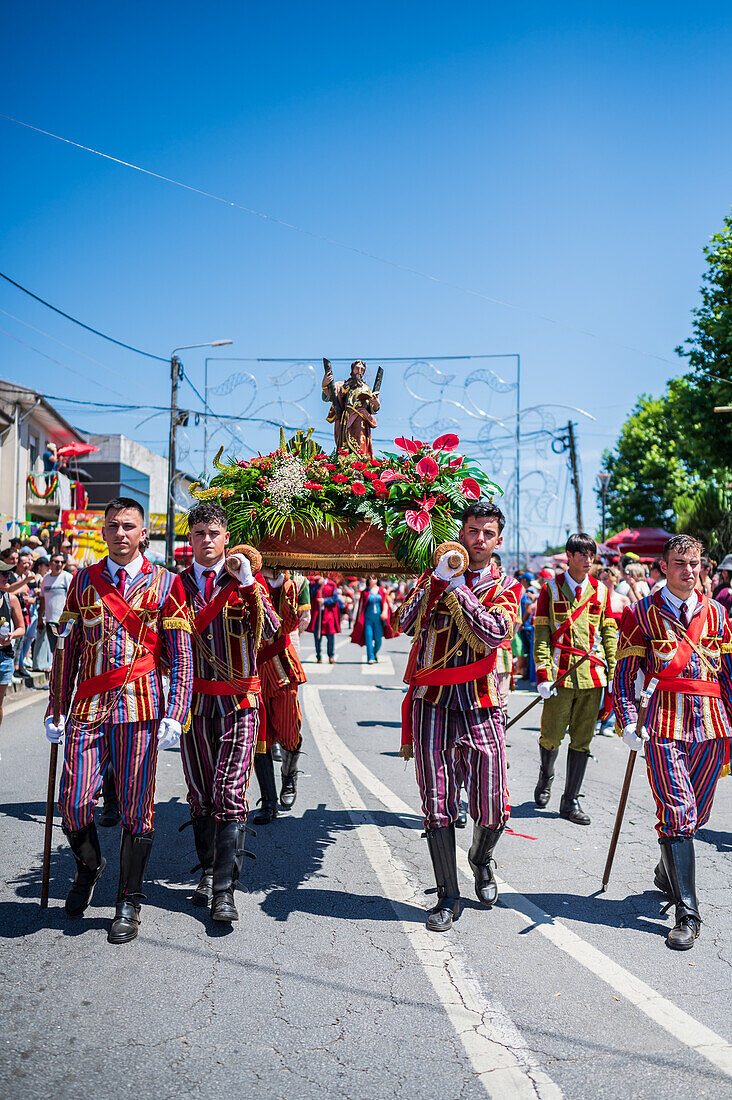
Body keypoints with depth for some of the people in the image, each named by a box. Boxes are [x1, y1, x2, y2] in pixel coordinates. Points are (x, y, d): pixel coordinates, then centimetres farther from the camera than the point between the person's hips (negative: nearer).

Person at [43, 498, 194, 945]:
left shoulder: (165, 583, 4)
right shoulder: (84, 580, 12)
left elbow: (181, 657, 1)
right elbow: (68, 649, 13)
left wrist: (175, 716, -7)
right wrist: (57, 709, 7)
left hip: (141, 706, -2)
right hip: (88, 706, 2)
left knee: (136, 808, 2)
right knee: (74, 805, 0)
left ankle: (129, 903, 19)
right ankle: (90, 867, 32)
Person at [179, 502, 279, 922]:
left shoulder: (245, 581, 3)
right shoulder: (178, 584, 9)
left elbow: (270, 631, -10)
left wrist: (248, 583, -19)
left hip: (239, 701, -2)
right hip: (194, 698, 3)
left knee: (230, 793, -9)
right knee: (200, 794, 10)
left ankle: (225, 890, -5)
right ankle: (208, 872, 27)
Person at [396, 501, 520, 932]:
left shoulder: (505, 589, 6)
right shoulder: (436, 576, 10)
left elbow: (493, 634, -14)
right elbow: (405, 623, -4)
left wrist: (457, 589, -13)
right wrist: (438, 580, -12)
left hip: (481, 707, 0)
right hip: (431, 704, 0)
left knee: (492, 808, 2)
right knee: (438, 805, 1)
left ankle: (481, 860, 35)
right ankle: (448, 896, 16)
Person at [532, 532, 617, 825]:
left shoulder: (600, 590, 10)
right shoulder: (551, 588, 2)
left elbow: (609, 634, 11)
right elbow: (541, 633, -2)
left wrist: (612, 674, 4)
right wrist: (543, 674, -10)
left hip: (593, 674, 3)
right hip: (561, 672, -2)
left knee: (582, 739, 5)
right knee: (552, 736, 3)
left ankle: (571, 801, 15)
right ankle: (545, 778, 34)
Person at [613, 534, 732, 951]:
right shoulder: (643, 614, 3)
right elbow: (625, 671, 2)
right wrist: (628, 721, -7)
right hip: (664, 722, -4)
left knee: (697, 813, 10)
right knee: (678, 814, -9)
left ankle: (667, 874, 37)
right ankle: (687, 915, -2)